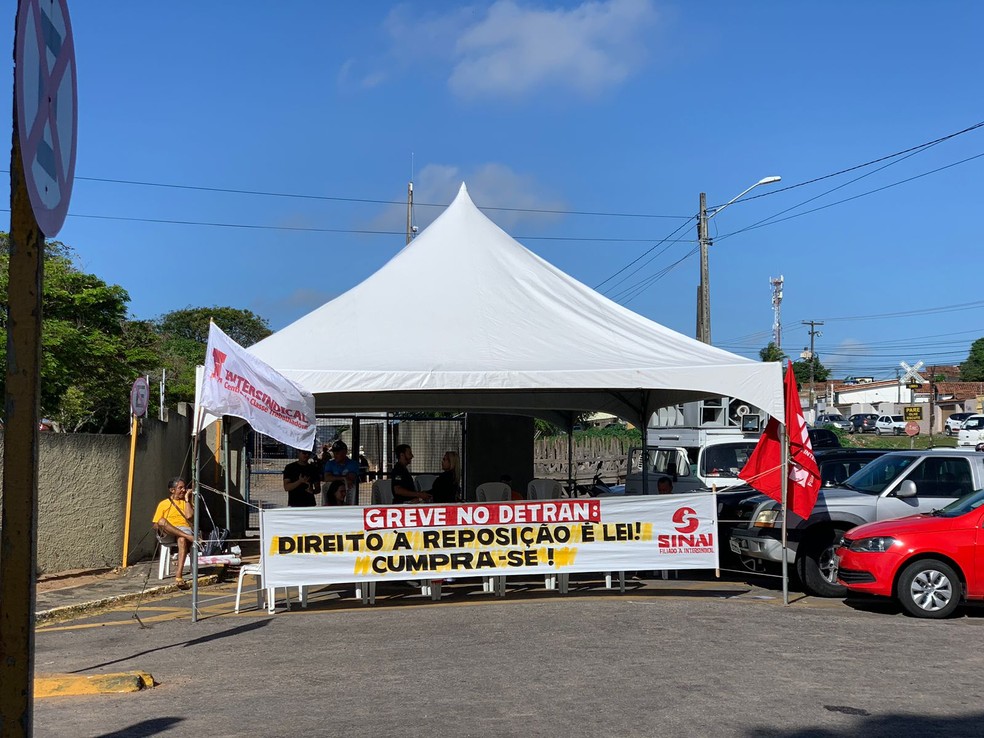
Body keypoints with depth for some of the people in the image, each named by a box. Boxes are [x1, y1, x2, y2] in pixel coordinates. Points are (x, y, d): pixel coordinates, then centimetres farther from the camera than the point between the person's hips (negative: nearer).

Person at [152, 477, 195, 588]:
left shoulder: (187, 502, 24)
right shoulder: (163, 504, 20)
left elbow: (189, 516, 2)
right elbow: (156, 525, 13)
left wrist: (187, 499, 7)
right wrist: (160, 528, -10)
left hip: (184, 529, 0)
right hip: (167, 533, 0)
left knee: (182, 540, -39)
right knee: (162, 521, -35)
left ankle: (179, 576, -49)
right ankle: (189, 537, -41)